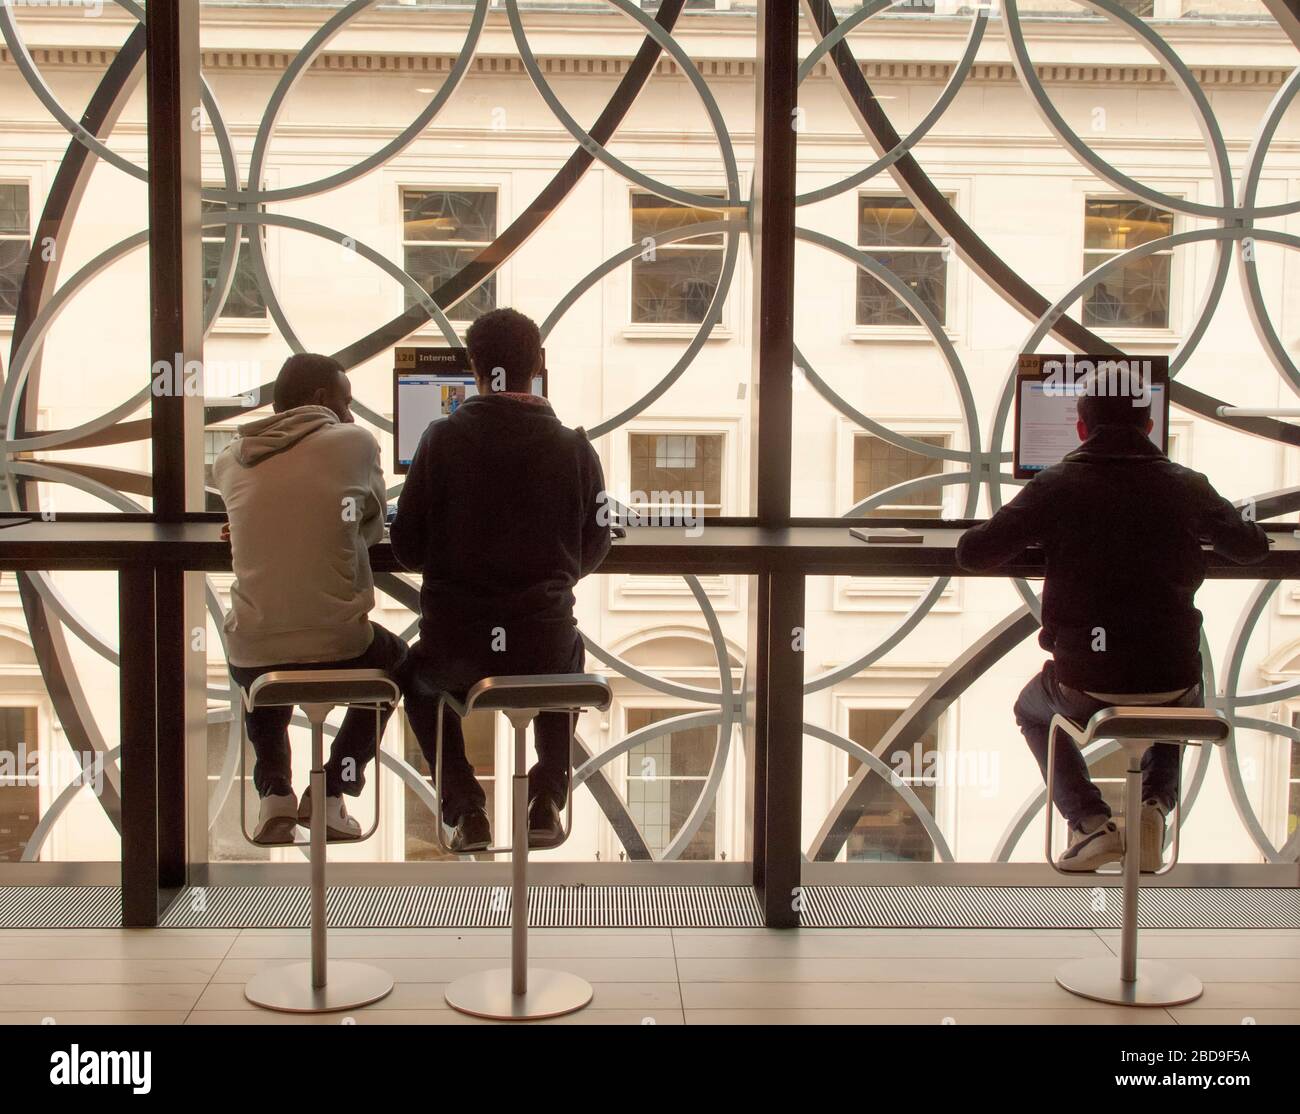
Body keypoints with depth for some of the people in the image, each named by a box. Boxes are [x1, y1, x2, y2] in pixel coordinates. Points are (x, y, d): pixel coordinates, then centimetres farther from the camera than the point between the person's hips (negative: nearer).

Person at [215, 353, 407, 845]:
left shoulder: (231, 460, 8)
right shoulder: (355, 443, 0)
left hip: (252, 653, 3)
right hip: (338, 647, -3)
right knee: (394, 658, 33)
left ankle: (273, 790, 19)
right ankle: (330, 790, 18)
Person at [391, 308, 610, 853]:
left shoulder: (443, 439, -8)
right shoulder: (573, 447, -4)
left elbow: (406, 548, -2)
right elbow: (592, 549, 7)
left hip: (455, 640, -1)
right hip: (544, 640, 1)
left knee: (419, 678, 35)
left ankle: (464, 807, 20)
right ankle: (547, 798, 25)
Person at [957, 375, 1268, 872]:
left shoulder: (1056, 486, -5)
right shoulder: (1187, 486, 3)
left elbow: (972, 555, -6)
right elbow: (1252, 546, 19)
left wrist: (1016, 525, 16)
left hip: (1086, 685, -2)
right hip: (1173, 678, 2)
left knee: (1032, 710, 33)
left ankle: (1090, 824, 13)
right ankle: (1155, 802, 13)